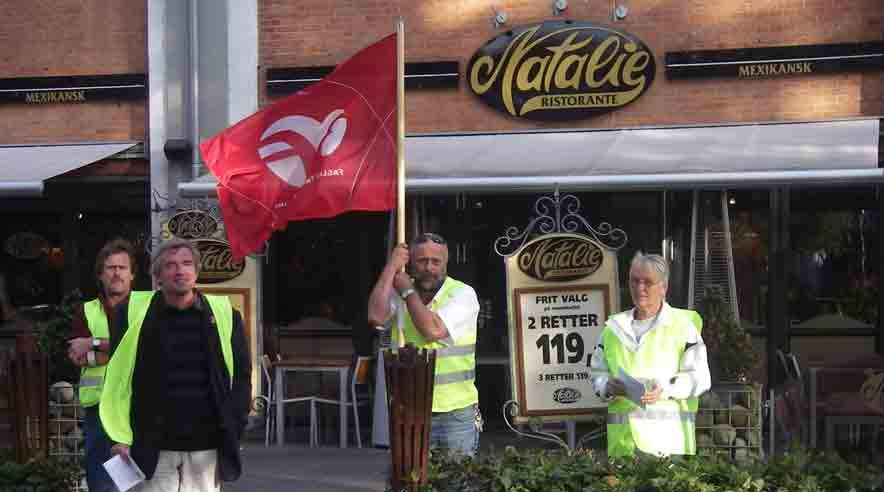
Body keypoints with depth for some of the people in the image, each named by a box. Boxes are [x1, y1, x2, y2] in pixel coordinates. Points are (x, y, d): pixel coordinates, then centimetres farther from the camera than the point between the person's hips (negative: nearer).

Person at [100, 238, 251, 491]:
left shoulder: (224, 315, 5)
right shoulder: (133, 315, 2)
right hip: (154, 447, -1)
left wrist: (232, 430, -1)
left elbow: (241, 375, 8)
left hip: (207, 446, 1)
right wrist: (121, 437, -1)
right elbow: (116, 378, 5)